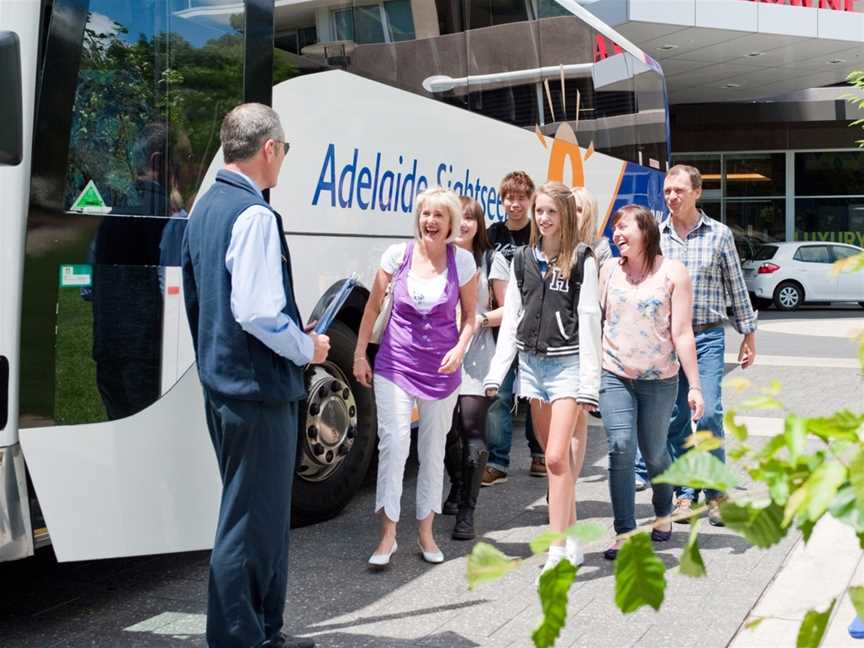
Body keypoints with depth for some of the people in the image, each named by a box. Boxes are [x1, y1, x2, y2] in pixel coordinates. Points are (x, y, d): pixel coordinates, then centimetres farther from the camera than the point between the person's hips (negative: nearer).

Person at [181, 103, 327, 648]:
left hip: (221, 381, 10)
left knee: (257, 514, 19)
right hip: (258, 388, -10)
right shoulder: (255, 215, -18)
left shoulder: (205, 208, 12)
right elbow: (257, 314, -26)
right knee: (252, 522, -1)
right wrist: (307, 348, -8)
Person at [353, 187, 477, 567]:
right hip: (396, 362, -1)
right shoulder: (398, 255, -5)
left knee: (434, 449, 10)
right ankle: (387, 535, -2)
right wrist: (360, 354, 2)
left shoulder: (462, 261, -3)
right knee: (393, 443, -11)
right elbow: (373, 307, 4)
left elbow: (470, 315, 6)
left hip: (441, 366, 1)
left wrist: (460, 349, -12)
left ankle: (426, 533, 23)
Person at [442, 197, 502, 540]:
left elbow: (508, 309, 5)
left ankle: (466, 511, -5)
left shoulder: (489, 260, 5)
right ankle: (457, 488, 35)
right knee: (446, 428, 9)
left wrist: (481, 320, -11)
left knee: (472, 428, -9)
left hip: (476, 354, -2)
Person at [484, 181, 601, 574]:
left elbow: (589, 320, -7)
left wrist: (589, 381, -13)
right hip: (531, 363, 5)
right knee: (552, 456, 11)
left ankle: (558, 550, -7)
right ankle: (572, 535, 23)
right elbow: (510, 317, 11)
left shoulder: (582, 260, -3)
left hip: (567, 364, -5)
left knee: (557, 456, -12)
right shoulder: (523, 260, 11)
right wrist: (496, 373, 5)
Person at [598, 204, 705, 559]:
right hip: (615, 376, 2)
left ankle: (663, 513, 38)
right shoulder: (609, 270, 5)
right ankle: (625, 532, -4)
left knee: (654, 453, 11)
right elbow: (595, 320, 9)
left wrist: (694, 385, -8)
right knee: (620, 448, -11)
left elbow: (682, 333, -6)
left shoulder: (673, 272, -3)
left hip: (659, 380, -1)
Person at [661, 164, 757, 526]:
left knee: (709, 414, -9)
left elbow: (736, 287, 9)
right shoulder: (654, 235, 5)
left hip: (707, 336, -1)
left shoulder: (719, 234, 3)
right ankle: (685, 493, 16)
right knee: (674, 419, 4)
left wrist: (748, 336, 9)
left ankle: (715, 493, 6)